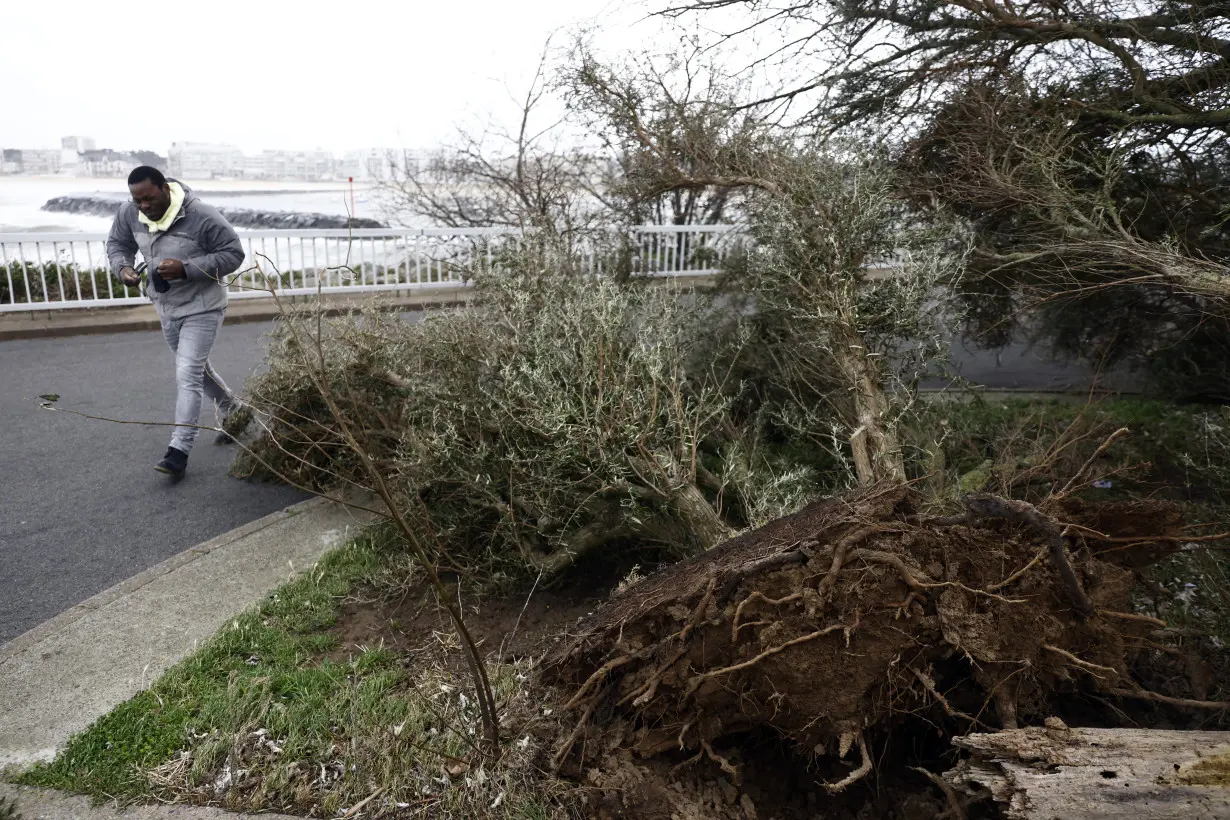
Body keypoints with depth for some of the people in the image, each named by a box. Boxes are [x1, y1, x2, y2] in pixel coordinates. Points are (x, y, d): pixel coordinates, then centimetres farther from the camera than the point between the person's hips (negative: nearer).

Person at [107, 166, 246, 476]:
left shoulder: (201, 216, -25)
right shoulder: (129, 213, -6)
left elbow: (233, 254, -21)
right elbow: (117, 243, 11)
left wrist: (187, 268, -31)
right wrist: (122, 267, -13)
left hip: (202, 308, -7)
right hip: (166, 308, 7)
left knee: (188, 376, -13)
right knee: (197, 370, 21)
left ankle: (179, 449, -8)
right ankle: (233, 411, 44)